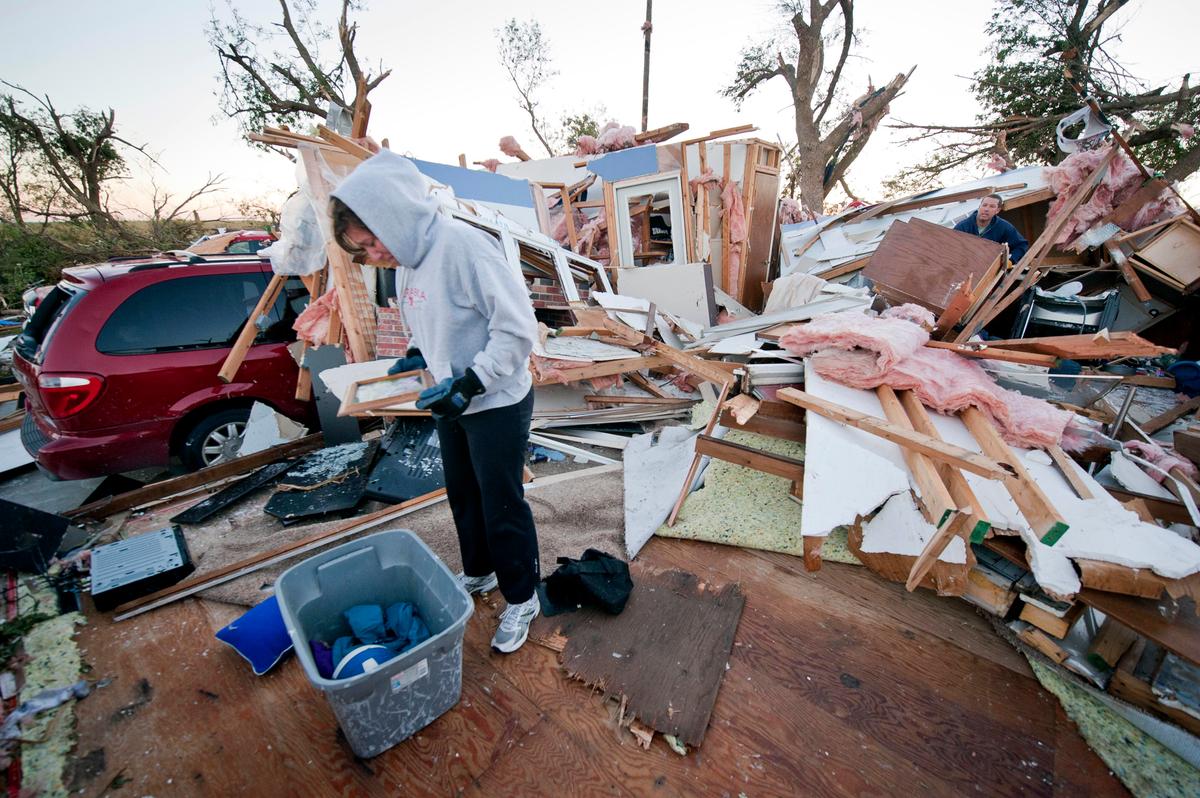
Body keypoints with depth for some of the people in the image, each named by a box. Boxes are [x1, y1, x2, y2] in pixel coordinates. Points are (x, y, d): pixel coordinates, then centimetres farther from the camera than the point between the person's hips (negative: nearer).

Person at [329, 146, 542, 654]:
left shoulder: (464, 246, -23)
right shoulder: (408, 257, 4)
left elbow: (517, 327, -24)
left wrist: (470, 384, -26)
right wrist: (419, 354, 1)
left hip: (497, 404, -9)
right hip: (451, 403, 9)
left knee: (502, 506, 5)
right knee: (463, 497, 22)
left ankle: (521, 599, 29)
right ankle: (478, 573, 47)